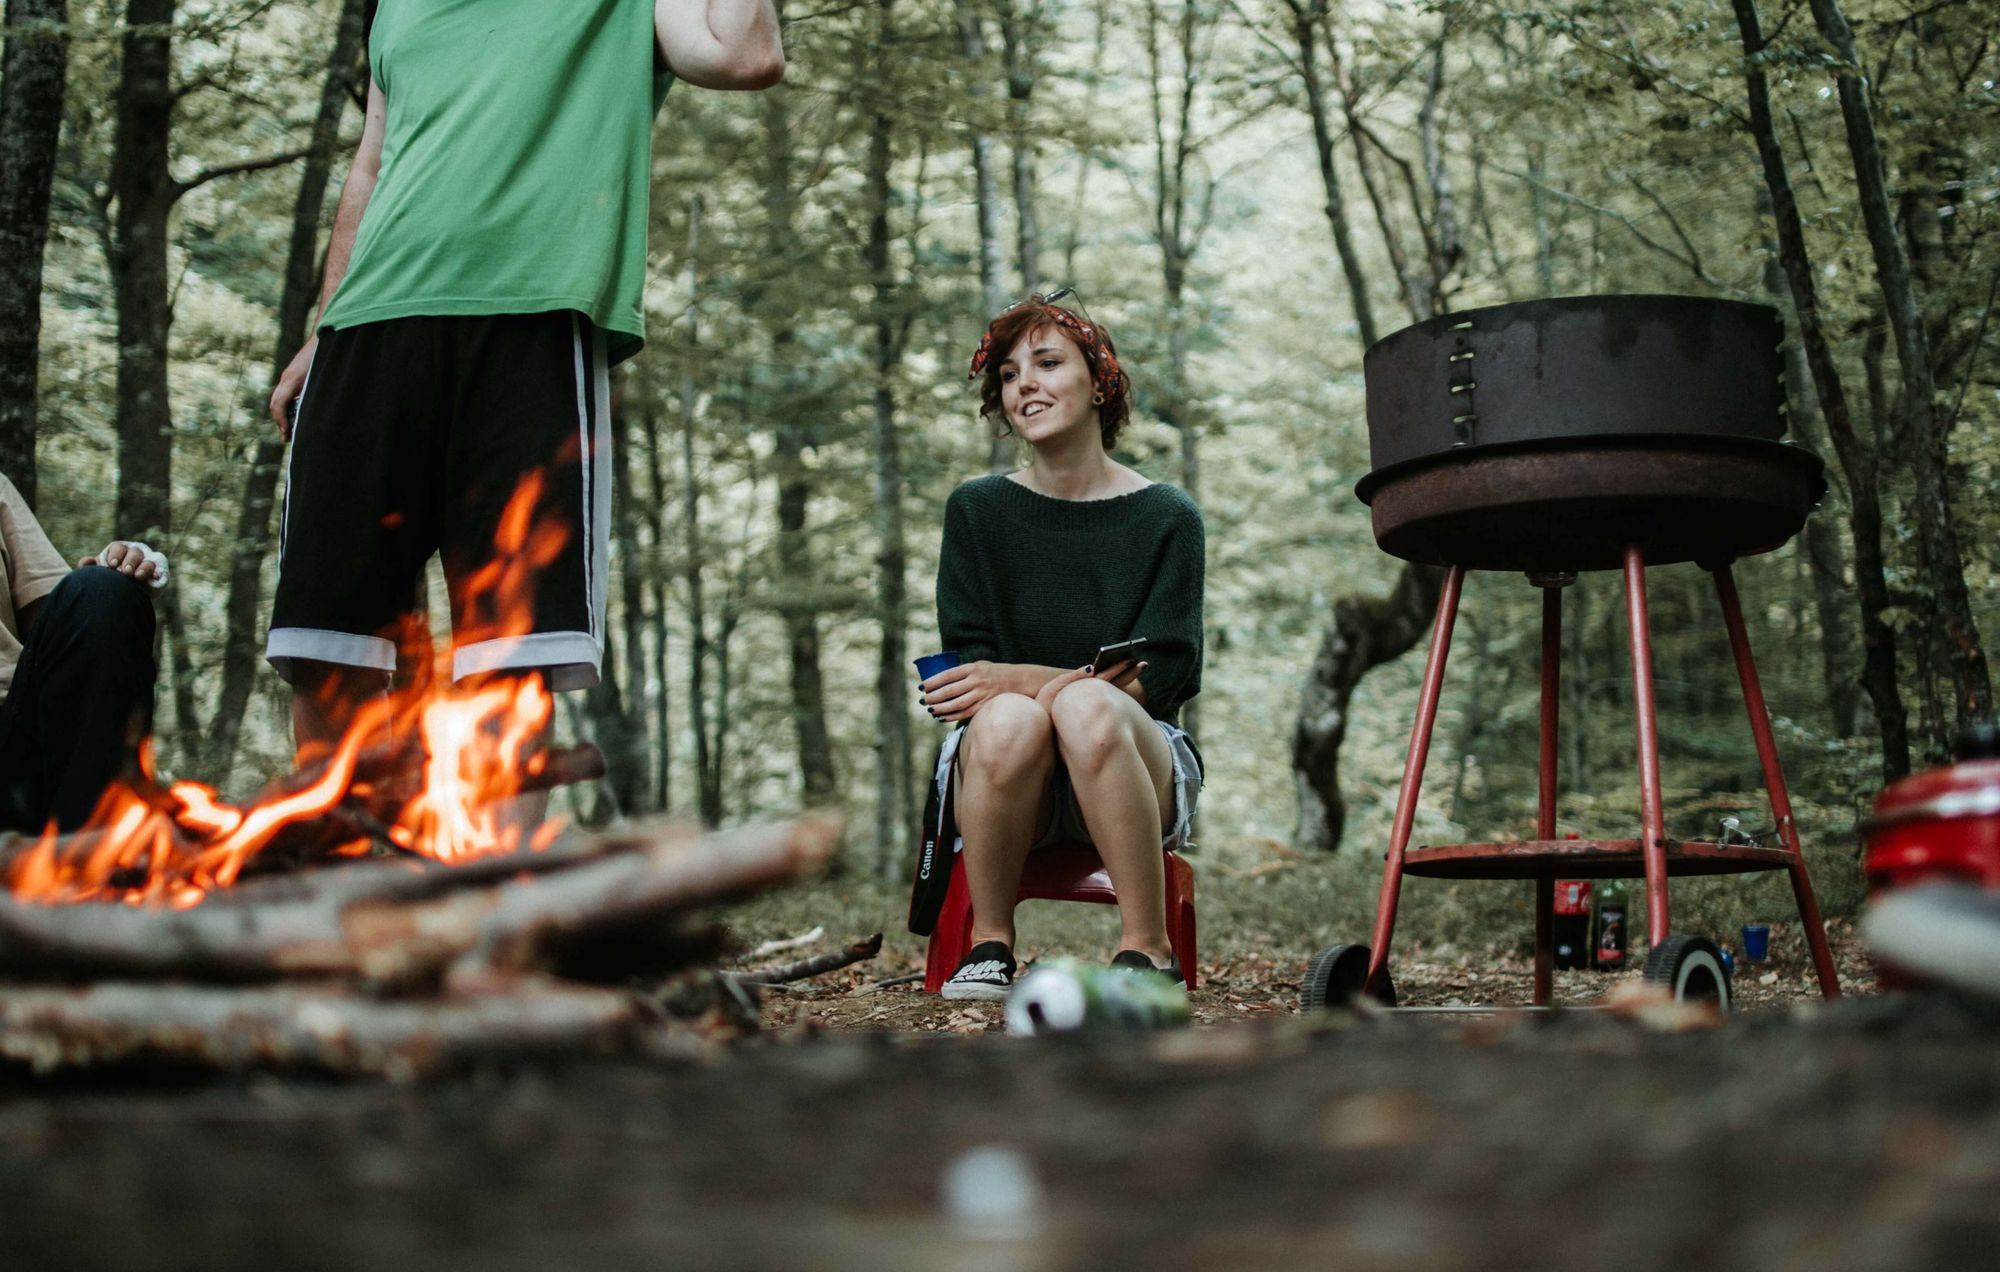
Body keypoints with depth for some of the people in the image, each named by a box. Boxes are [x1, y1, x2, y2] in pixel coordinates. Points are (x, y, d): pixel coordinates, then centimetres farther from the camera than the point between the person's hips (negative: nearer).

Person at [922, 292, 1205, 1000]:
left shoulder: (1165, 518, 2)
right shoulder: (977, 510, 8)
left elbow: (1157, 676, -8)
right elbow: (968, 663, 0)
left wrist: (1020, 676, -23)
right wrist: (1045, 684, -22)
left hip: (1137, 771, -1)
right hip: (1008, 778, 1)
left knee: (1088, 710, -36)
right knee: (1009, 720, -35)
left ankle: (1146, 949, -26)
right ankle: (989, 943, -16)